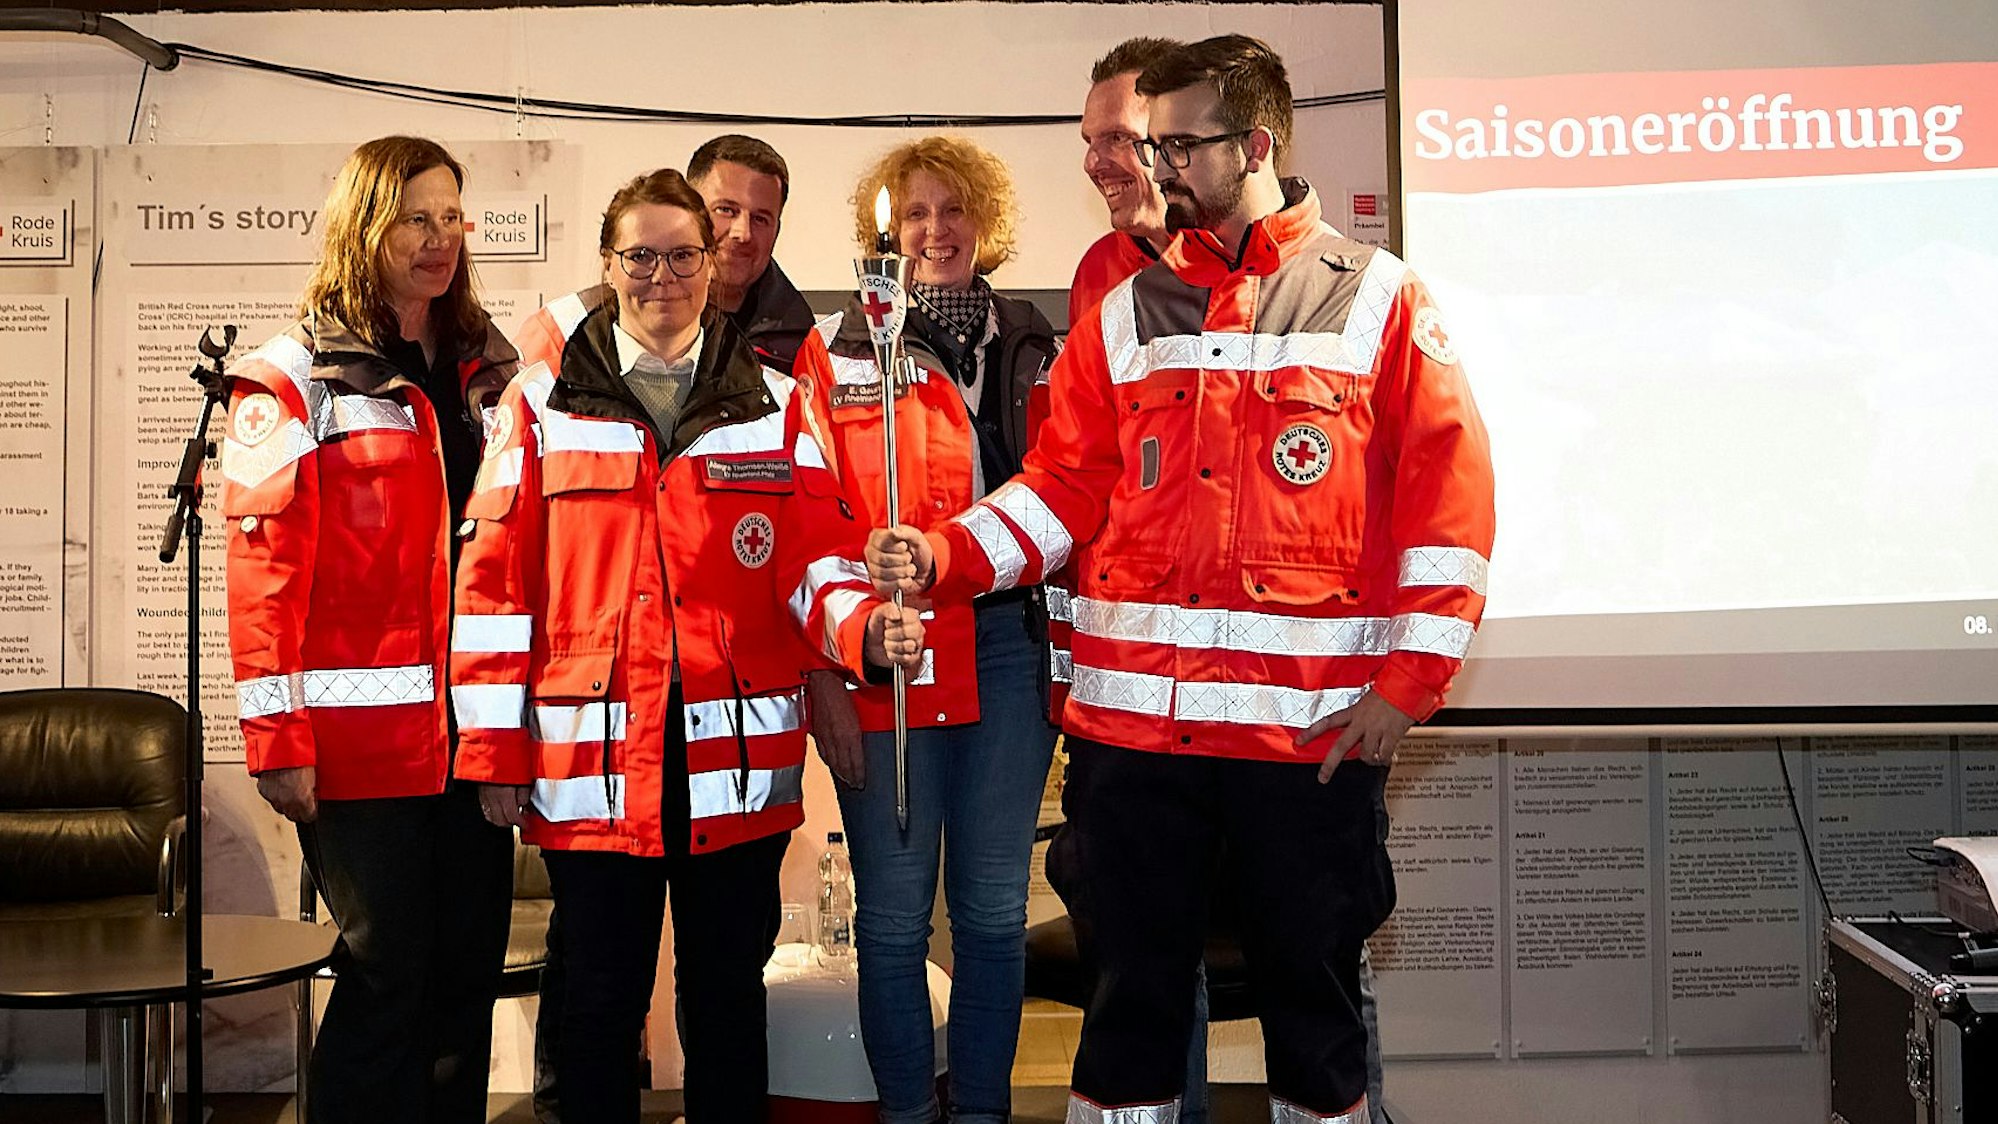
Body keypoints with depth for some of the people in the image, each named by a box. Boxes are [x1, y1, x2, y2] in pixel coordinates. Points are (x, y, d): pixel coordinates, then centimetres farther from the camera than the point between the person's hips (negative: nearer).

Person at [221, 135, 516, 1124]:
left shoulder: (484, 372, 15)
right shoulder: (294, 381, -2)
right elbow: (263, 567, -8)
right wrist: (277, 739, -14)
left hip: (473, 723, 5)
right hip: (363, 732, -5)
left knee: (470, 968, 9)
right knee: (386, 973, -1)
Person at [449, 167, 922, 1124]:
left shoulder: (774, 406, 8)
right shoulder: (542, 405, 5)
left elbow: (817, 562, 2)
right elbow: (495, 582, 3)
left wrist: (866, 628, -20)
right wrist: (494, 750, -2)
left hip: (739, 765, 1)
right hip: (592, 764, -1)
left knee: (729, 993, 13)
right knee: (601, 999, 10)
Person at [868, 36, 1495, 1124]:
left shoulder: (1378, 299, 2)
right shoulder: (1127, 316, 11)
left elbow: (1448, 493, -2)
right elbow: (1062, 488, 7)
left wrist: (1406, 684, -8)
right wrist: (940, 555, -9)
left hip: (1316, 729, -2)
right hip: (1134, 719, 3)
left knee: (1311, 988, 11)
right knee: (1132, 990, 11)